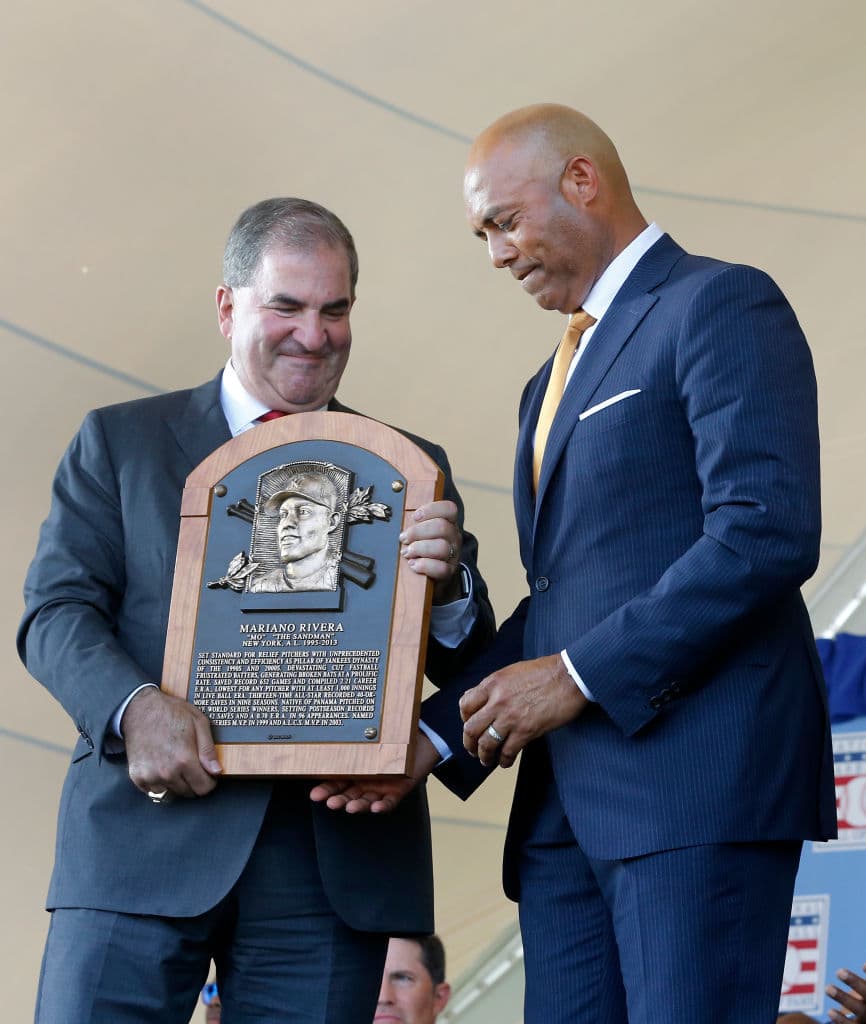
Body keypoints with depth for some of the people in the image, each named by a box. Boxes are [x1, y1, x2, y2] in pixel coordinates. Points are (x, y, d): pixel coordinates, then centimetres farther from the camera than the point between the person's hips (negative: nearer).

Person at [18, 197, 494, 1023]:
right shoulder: (120, 442, 13)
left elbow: (463, 667, 10)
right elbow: (58, 611, 4)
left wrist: (448, 588, -14)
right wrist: (135, 706, -16)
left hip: (335, 856, 1)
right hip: (147, 836, -1)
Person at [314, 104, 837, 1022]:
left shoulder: (719, 306, -1)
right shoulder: (552, 385, 27)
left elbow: (769, 533, -14)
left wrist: (578, 674, -13)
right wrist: (431, 740, 9)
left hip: (697, 771, -8)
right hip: (565, 803, 8)